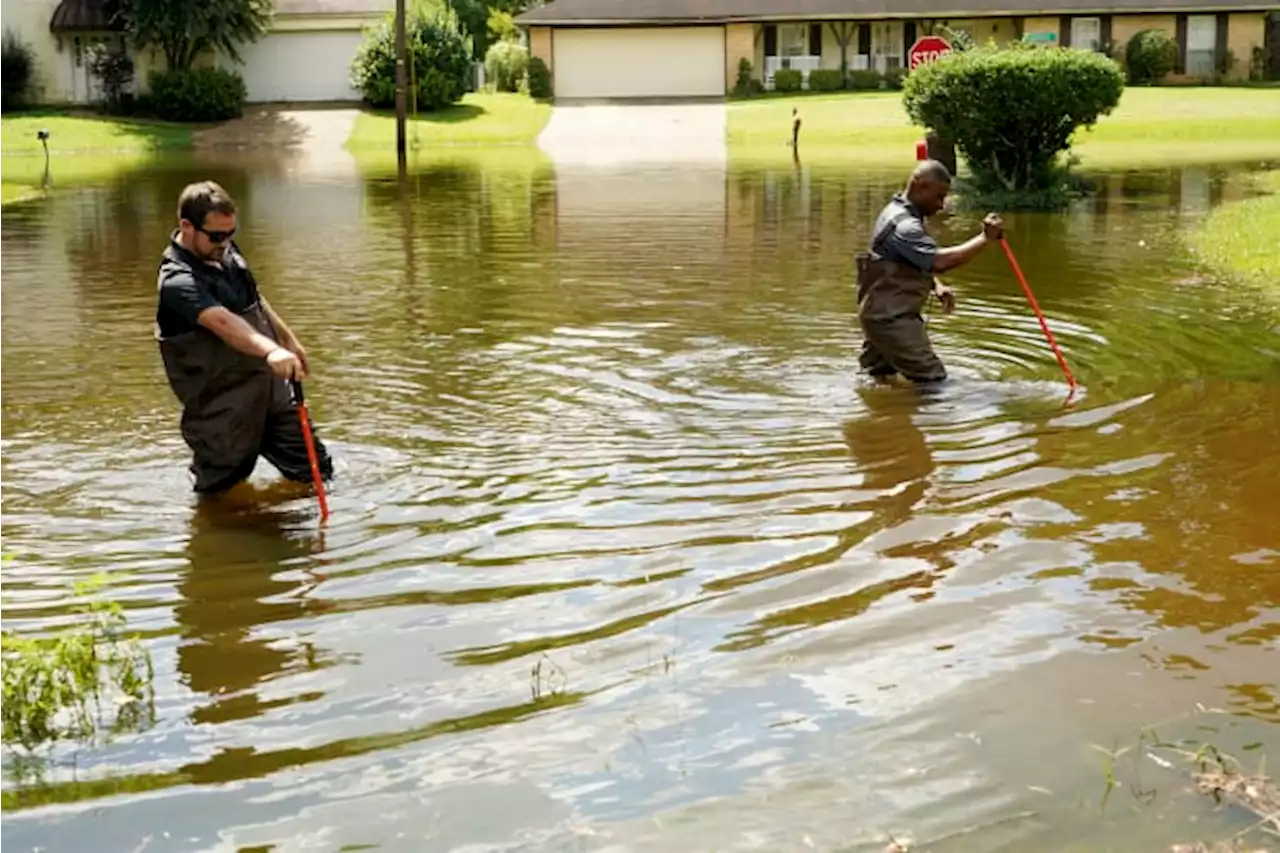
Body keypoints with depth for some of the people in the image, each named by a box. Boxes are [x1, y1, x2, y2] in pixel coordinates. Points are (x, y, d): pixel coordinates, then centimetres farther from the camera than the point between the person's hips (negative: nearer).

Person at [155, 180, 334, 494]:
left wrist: (289, 339, 26)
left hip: (269, 388, 8)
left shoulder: (225, 251, 3)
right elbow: (222, 322, -43)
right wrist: (270, 351, -59)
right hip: (222, 409, -8)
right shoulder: (177, 282, -25)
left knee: (317, 472, 13)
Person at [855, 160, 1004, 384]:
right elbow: (940, 261, -35)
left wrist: (937, 286, 4)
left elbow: (923, 261, 22)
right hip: (890, 320, -11)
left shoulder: (899, 212, 11)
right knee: (933, 380, -10)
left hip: (882, 315, 11)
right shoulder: (903, 225, -23)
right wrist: (985, 238, -32)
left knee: (880, 380, 19)